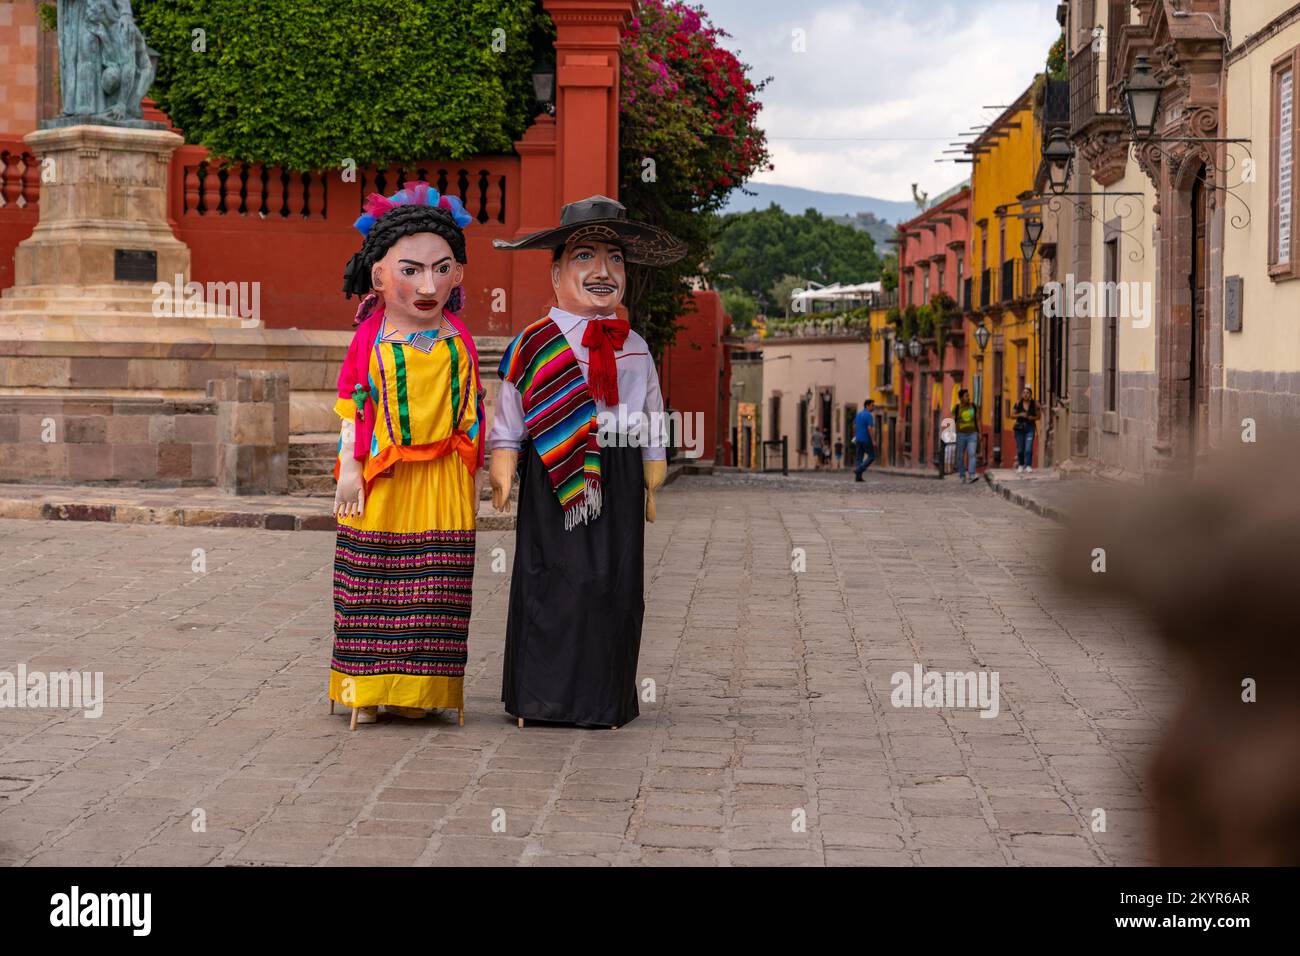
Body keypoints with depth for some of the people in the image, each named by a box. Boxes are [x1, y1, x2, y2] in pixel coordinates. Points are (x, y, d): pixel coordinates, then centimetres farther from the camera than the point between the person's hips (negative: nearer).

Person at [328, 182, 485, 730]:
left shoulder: (456, 341, 5)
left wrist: (473, 475, 9)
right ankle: (367, 691, 14)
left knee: (436, 594, 3)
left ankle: (424, 690, 12)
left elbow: (471, 409, 10)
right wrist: (349, 467, -4)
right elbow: (353, 407, 2)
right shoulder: (371, 339, -1)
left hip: (443, 483, 2)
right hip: (381, 480, -1)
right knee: (371, 587, 4)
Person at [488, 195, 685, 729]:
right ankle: (541, 696, 10)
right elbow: (509, 420, 3)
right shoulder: (534, 345, -1)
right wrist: (502, 474, -1)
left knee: (615, 581, 4)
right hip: (552, 474, -3)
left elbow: (653, 422, 15)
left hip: (618, 476, 3)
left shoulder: (633, 347, 10)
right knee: (551, 578, -1)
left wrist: (653, 485, 13)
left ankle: (605, 699, 16)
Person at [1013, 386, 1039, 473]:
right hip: (1020, 427, 1)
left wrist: (1033, 418, -12)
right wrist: (1020, 415, -14)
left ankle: (1028, 466, -13)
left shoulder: (1034, 404, -1)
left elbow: (1038, 416, 9)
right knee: (1020, 449, 7)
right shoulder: (1018, 403, 0)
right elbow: (1012, 414, 3)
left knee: (1029, 448, -13)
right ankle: (1021, 465, 23)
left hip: (1030, 427, -1)